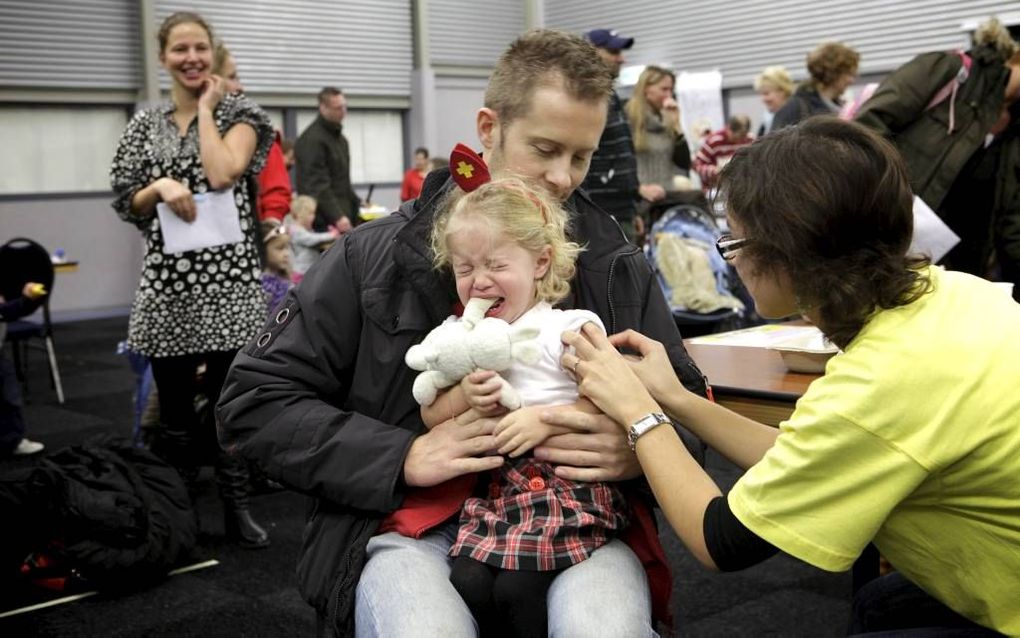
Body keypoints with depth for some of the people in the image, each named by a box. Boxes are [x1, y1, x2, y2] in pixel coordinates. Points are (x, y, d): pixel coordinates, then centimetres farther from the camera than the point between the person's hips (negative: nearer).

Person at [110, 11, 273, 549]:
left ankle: (236, 508, 15)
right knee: (174, 406, 8)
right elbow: (127, 204, 9)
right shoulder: (146, 124, 11)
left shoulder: (239, 113, 3)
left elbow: (222, 173, -15)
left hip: (227, 276, -2)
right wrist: (160, 187, -10)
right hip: (167, 279, 2)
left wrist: (206, 109, -4)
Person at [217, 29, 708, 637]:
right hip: (414, 524, -1)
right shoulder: (374, 258, 1)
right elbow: (255, 400, 1)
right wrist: (401, 457, -13)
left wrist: (643, 451, -10)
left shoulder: (620, 270, 8)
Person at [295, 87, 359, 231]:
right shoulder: (311, 139, -10)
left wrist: (356, 204, 16)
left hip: (344, 215, 9)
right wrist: (337, 217, -23)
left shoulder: (340, 138, 20)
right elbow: (316, 185, -17)